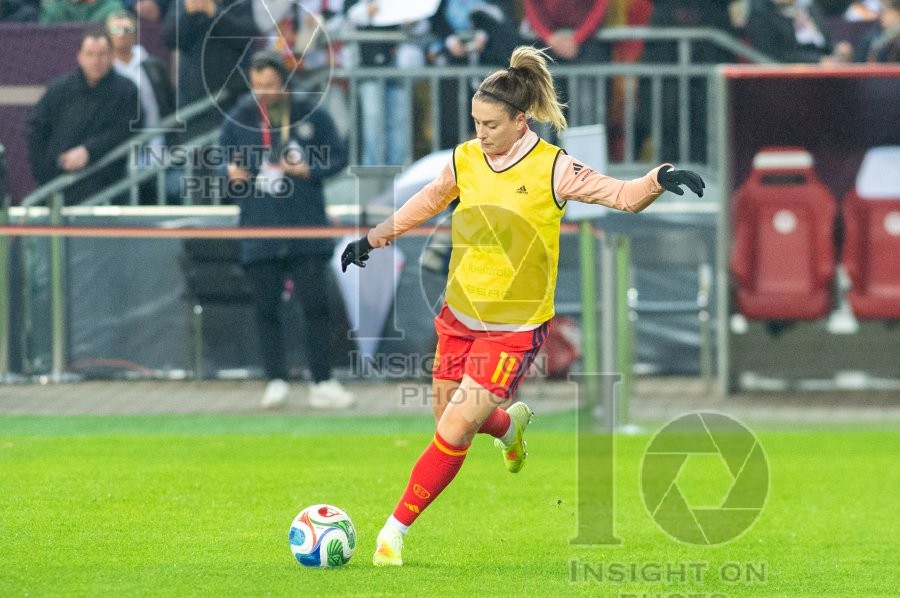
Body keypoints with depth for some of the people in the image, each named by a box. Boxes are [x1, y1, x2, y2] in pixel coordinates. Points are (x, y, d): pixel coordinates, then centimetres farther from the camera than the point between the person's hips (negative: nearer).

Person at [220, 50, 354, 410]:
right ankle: (276, 381, 9)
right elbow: (223, 161, 11)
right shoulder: (239, 119, 3)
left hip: (307, 229, -1)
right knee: (266, 309, 2)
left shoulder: (310, 115, -1)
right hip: (259, 229, 1)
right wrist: (231, 173, -11)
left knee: (316, 305, -1)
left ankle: (322, 384, 5)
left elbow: (338, 157, 4)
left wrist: (309, 170, -13)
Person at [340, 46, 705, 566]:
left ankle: (397, 529, 1)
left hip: (515, 329, -5)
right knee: (452, 419, 15)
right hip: (459, 316, 5)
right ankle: (510, 423, 50)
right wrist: (375, 238, 27)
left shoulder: (553, 170, -14)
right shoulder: (465, 160, 0)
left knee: (454, 432, -12)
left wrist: (661, 179, -36)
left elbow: (625, 196, -16)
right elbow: (427, 202, 20)